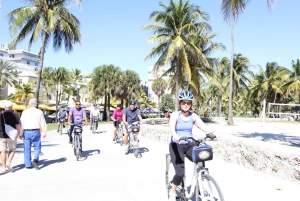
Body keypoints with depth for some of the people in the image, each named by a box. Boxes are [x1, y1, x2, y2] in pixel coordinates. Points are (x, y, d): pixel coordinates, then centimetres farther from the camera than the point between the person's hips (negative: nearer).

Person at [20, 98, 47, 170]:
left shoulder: (25, 112, 2)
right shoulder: (39, 112, -1)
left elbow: (21, 123, 1)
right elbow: (43, 124, 0)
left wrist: (21, 133, 6)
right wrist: (44, 133, 8)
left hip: (26, 132, 2)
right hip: (35, 132, -2)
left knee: (27, 149, 8)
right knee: (37, 147, 8)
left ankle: (28, 164, 12)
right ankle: (35, 160, -14)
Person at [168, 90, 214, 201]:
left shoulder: (193, 116, 1)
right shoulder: (175, 115, -11)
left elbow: (203, 126, -12)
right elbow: (171, 127, -29)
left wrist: (211, 132, -34)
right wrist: (175, 136, -51)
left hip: (189, 145, 4)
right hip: (176, 145, -3)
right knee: (180, 173, -15)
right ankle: (173, 192, 15)